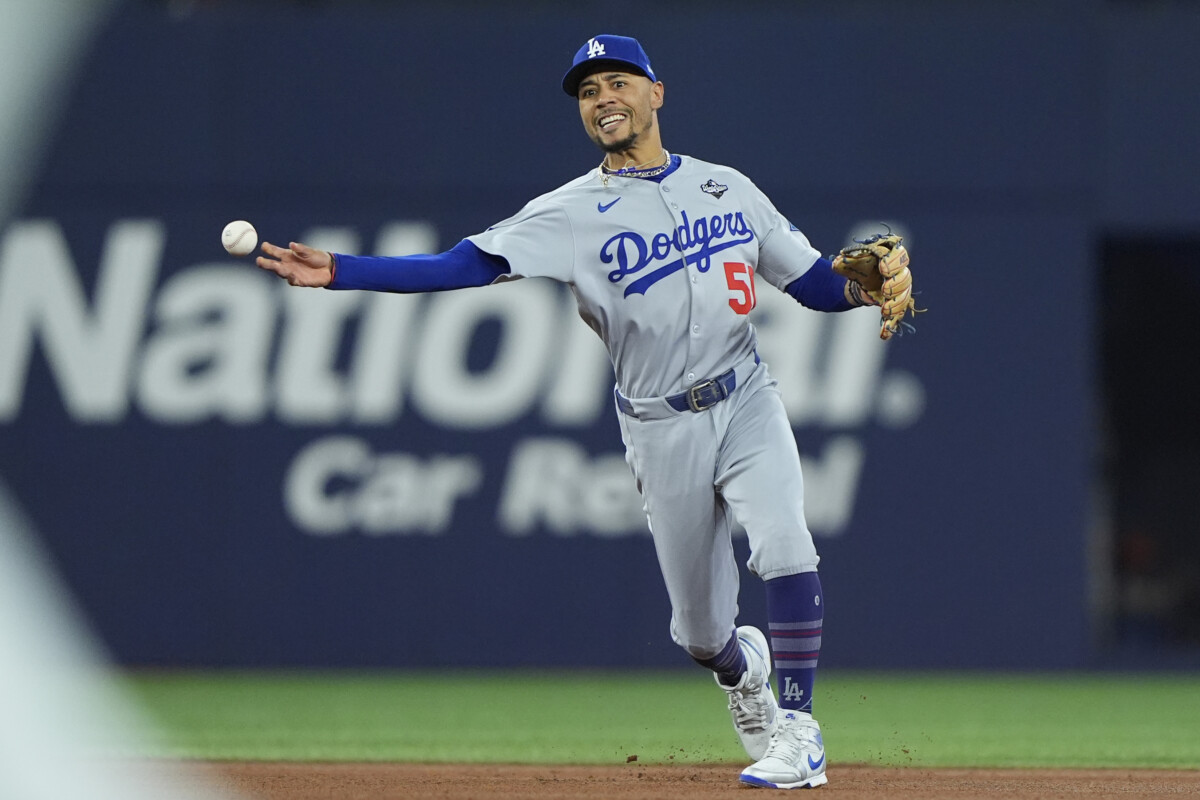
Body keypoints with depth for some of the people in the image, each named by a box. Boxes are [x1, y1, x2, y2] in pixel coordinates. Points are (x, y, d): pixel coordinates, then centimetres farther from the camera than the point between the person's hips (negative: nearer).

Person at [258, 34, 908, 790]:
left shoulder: (727, 187, 7)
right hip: (663, 434, 0)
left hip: (748, 406, 0)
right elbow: (462, 266, -12)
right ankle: (745, 672, 42)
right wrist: (338, 271, -23)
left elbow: (814, 281, 10)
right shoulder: (572, 213, -1)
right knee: (700, 631, 6)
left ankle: (797, 731, -16)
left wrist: (863, 288, -14)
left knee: (785, 548, -26)